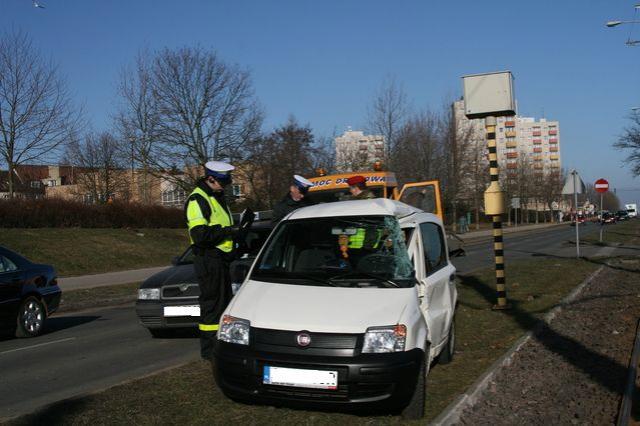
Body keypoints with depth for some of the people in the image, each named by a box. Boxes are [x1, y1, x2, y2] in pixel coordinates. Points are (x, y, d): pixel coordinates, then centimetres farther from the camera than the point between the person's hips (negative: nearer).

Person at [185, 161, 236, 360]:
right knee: (211, 304, -6)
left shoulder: (217, 197, 19)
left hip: (221, 259, 10)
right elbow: (200, 234, -24)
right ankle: (209, 350, 2)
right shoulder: (197, 199, -13)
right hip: (208, 259, -10)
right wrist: (225, 231, -16)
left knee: (224, 301, 16)